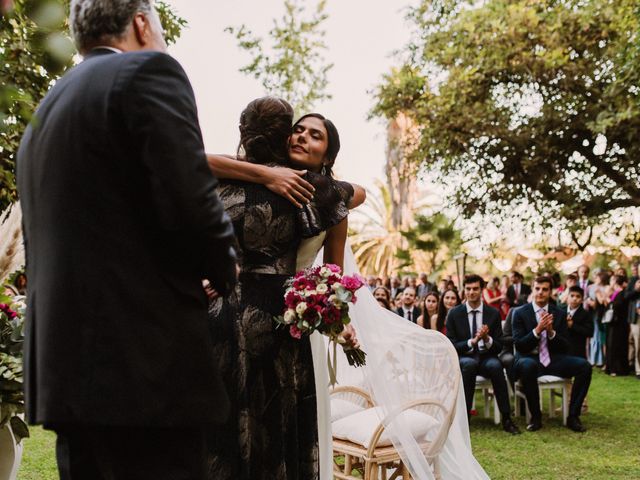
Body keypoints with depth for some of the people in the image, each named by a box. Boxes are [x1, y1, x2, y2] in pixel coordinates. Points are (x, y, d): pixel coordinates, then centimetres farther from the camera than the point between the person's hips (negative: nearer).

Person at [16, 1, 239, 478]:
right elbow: (191, 200, -17)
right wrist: (223, 267, 3)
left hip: (63, 364, 9)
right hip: (146, 364, -8)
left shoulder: (41, 116, 19)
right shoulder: (148, 70, -5)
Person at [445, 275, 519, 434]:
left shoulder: (494, 313, 4)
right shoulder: (454, 313, 1)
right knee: (469, 363, -36)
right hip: (464, 358, -1)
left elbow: (498, 347, 2)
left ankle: (506, 419, -26)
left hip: (486, 358, 1)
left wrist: (487, 339, -20)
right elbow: (450, 346, -5)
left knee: (495, 365, -34)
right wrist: (472, 342, -21)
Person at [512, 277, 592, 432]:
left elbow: (564, 347, 4)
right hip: (530, 359, -3)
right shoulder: (520, 313, 1)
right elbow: (519, 345, -7)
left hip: (553, 359, 3)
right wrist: (537, 330, -22)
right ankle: (536, 417, -20)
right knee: (527, 366, -39)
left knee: (585, 366, -22)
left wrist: (551, 332, -15)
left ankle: (573, 416, -9)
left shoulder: (559, 314, 8)